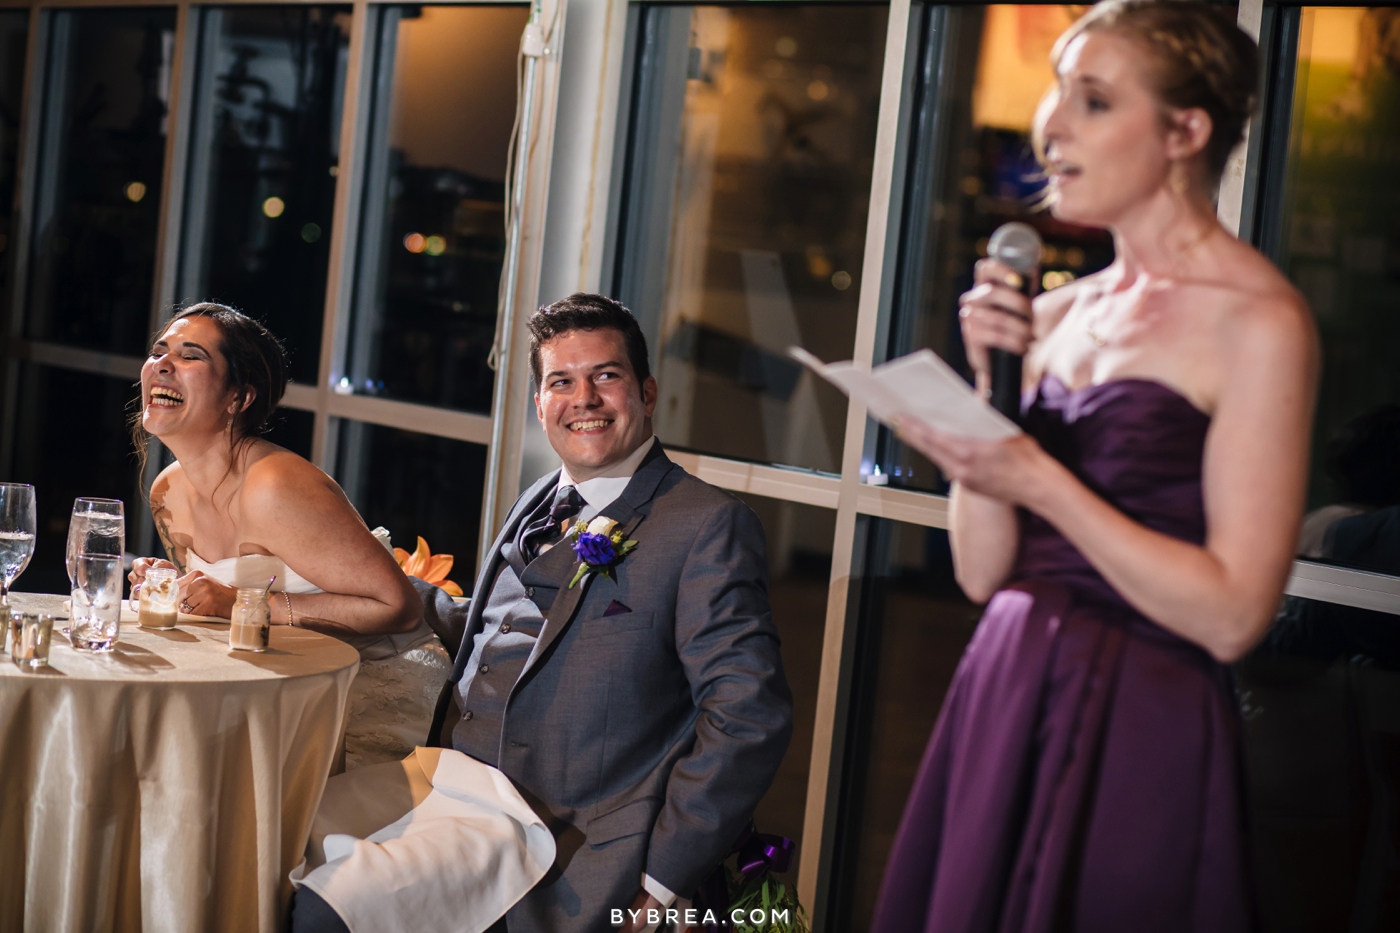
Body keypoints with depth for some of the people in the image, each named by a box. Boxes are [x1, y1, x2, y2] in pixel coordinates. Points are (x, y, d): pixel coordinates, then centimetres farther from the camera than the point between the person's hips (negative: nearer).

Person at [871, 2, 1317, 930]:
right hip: (1003, 699, 6)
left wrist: (1043, 485, -18)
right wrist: (990, 382, -3)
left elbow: (1232, 614, -15)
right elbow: (982, 570, 7)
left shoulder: (1260, 321, -10)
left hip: (1140, 730, -6)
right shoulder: (1060, 313, 9)